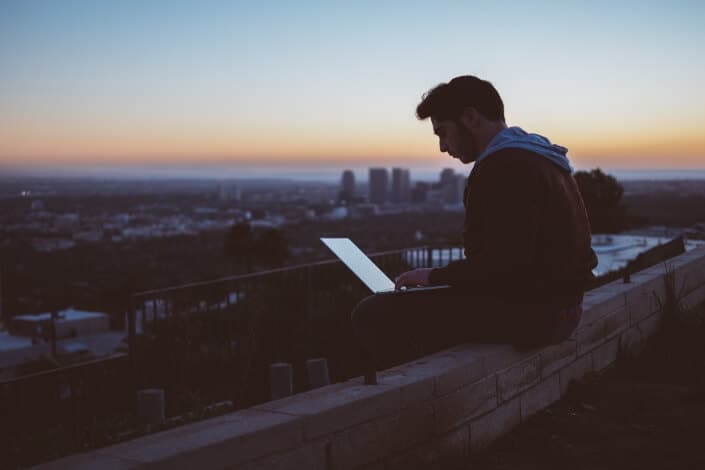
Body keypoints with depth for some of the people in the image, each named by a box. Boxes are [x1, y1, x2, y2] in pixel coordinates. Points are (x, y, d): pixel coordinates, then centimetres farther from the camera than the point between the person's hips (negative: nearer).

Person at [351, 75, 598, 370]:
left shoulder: (506, 166, -17)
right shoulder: (534, 157, 16)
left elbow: (504, 263, -24)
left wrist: (435, 275, -10)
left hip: (528, 312, -11)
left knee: (373, 315, -14)